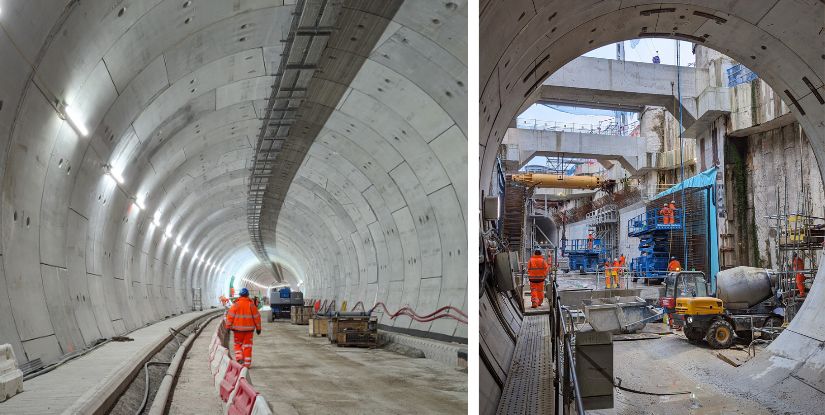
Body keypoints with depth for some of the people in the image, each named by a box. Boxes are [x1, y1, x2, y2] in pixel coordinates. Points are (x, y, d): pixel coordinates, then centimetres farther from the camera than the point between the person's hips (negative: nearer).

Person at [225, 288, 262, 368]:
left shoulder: (236, 304, -7)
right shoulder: (251, 305, -3)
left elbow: (230, 316, -7)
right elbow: (256, 317, 1)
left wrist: (228, 327, 0)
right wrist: (258, 328, 9)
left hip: (238, 328, -1)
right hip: (248, 328, 1)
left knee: (238, 344, 16)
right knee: (247, 345, 7)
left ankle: (239, 358, -3)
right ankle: (247, 363, 7)